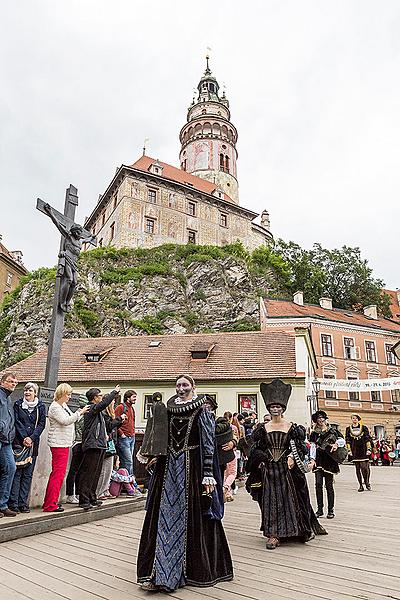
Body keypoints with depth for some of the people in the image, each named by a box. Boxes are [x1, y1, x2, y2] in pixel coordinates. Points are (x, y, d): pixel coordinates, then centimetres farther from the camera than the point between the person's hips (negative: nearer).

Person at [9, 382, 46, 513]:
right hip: (18, 443, -1)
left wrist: (31, 438, -11)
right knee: (17, 472, -3)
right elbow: (16, 422, -2)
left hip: (33, 444, 1)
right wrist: (24, 438, -11)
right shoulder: (18, 404, 5)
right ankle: (13, 503, 5)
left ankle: (23, 503, 11)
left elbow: (41, 424, 1)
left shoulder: (41, 406, 6)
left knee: (28, 474, 4)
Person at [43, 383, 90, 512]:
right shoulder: (54, 407, -13)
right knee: (58, 473, -7)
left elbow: (70, 419, 22)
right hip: (58, 443, -10)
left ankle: (49, 502, 22)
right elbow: (65, 421, -23)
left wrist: (79, 412, 7)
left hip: (64, 443, 10)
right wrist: (80, 413, -22)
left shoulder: (64, 405, 15)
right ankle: (50, 505, -1)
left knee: (59, 473, 14)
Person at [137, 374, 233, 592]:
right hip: (169, 467, 5)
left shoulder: (202, 410, -7)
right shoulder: (170, 408, 8)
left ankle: (196, 569, 22)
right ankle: (159, 571, 18)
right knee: (165, 516, 7)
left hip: (192, 467, -5)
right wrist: (158, 457, 8)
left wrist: (208, 475, -15)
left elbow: (208, 444, -10)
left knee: (191, 516, 4)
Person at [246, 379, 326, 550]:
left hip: (287, 470, -1)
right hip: (268, 470, 2)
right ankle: (273, 534, 11)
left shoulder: (292, 427, 0)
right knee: (270, 501, 3)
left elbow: (299, 448, -1)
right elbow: (257, 450, 8)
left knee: (290, 500, 5)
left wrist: (293, 457, -18)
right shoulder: (262, 429, 4)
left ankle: (303, 529, 24)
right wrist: (260, 461, -5)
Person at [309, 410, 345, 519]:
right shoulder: (314, 433, 11)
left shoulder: (333, 431, 5)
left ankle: (331, 510, 10)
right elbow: (313, 447, 9)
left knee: (329, 485, 0)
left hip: (329, 460, -2)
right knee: (318, 484, -4)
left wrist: (336, 444, -19)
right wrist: (312, 459, -2)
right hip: (319, 460, 2)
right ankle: (320, 509, 5)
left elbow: (342, 441, 1)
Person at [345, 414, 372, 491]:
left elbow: (368, 439, 3)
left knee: (365, 467, -7)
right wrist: (349, 450, 1)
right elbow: (347, 441, 8)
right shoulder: (348, 429, 8)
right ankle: (360, 485, 10)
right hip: (354, 452, 2)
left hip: (363, 451, -2)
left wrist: (369, 449, -4)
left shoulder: (364, 428, 4)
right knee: (357, 468, 3)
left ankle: (367, 483, 13)